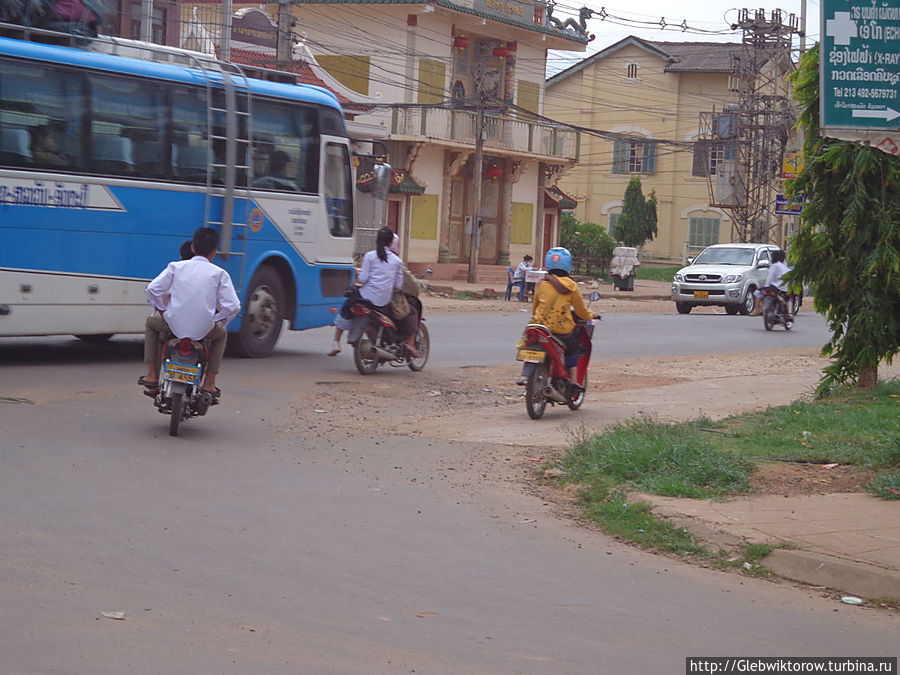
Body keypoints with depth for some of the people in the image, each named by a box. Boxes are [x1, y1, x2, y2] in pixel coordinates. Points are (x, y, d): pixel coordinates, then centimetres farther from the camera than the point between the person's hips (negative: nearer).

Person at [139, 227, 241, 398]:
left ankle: (152, 374, 25)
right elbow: (233, 306, -5)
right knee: (221, 334, 35)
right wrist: (217, 320, 14)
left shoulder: (176, 267, 4)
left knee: (151, 323, 33)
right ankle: (209, 383, 26)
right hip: (203, 329, 0)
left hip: (174, 323, 0)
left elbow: (153, 289, -1)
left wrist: (162, 310, 15)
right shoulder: (219, 274, 2)